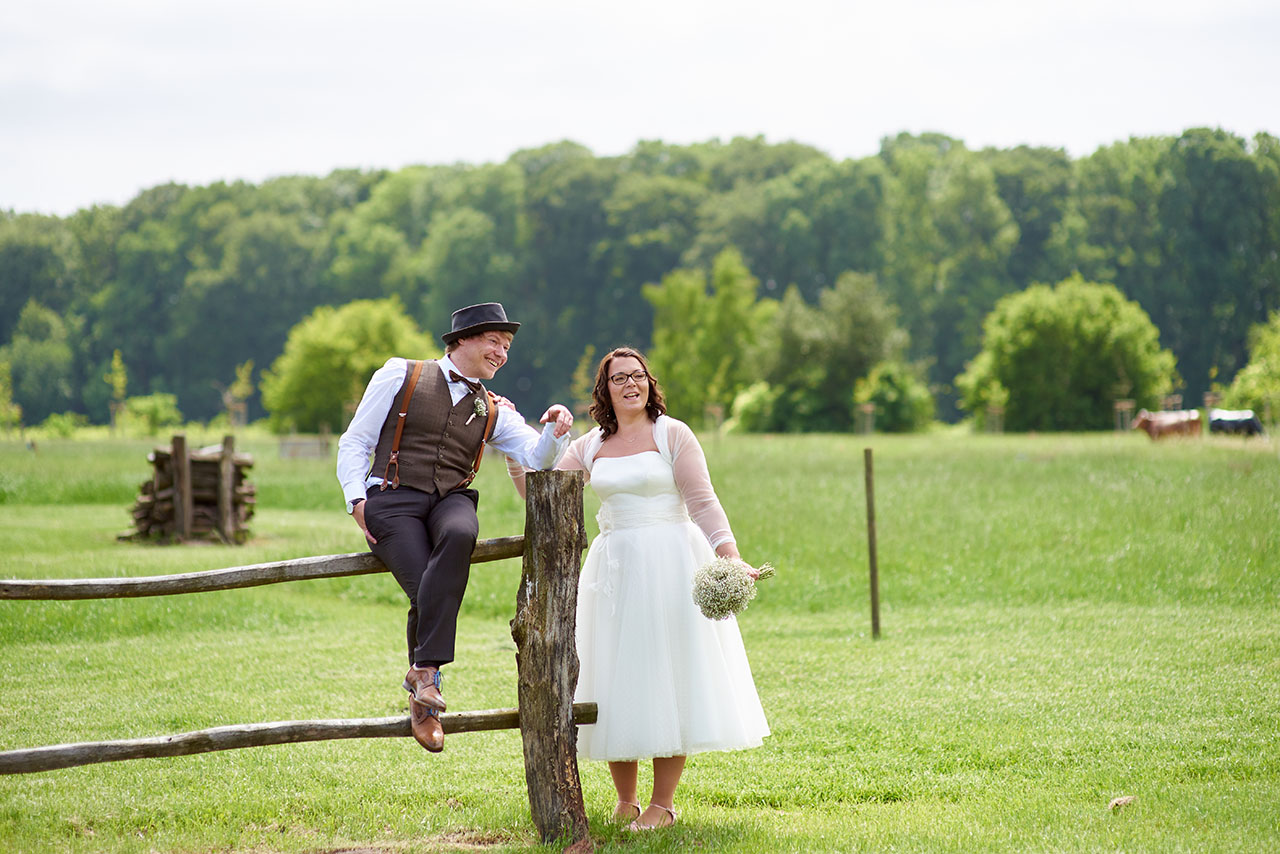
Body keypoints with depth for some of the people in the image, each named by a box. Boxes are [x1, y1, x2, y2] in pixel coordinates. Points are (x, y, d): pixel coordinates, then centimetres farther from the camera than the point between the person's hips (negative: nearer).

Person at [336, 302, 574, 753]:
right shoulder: (400, 377, 10)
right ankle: (423, 690, -11)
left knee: (459, 535, -36)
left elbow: (538, 457, 6)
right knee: (426, 591, -28)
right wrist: (357, 501, -5)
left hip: (451, 500, 2)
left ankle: (424, 671, -35)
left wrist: (555, 430, -16)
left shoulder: (493, 411, 20)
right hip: (394, 498, -2)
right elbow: (354, 443, 9)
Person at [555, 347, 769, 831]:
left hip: (669, 566, -4)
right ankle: (624, 800, 15)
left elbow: (703, 503, -7)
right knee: (617, 680, 5)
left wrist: (732, 560, -17)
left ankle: (662, 804, 3)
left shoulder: (672, 435, -2)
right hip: (614, 568, 4)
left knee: (667, 674, -3)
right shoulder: (590, 447, 10)